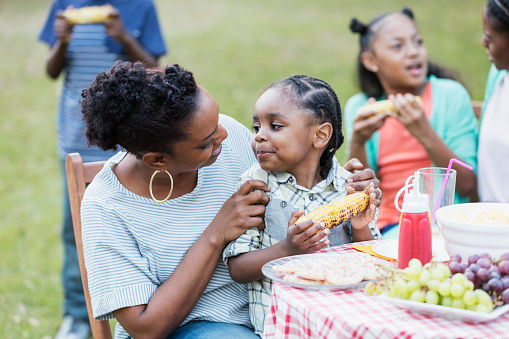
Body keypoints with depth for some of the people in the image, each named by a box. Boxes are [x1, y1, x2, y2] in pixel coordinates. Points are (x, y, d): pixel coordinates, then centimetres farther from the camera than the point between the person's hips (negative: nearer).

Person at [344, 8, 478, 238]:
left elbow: (468, 185, -7)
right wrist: (357, 143, -17)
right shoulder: (358, 107, 4)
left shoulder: (451, 95, -2)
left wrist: (425, 133, -21)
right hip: (389, 225, 1)